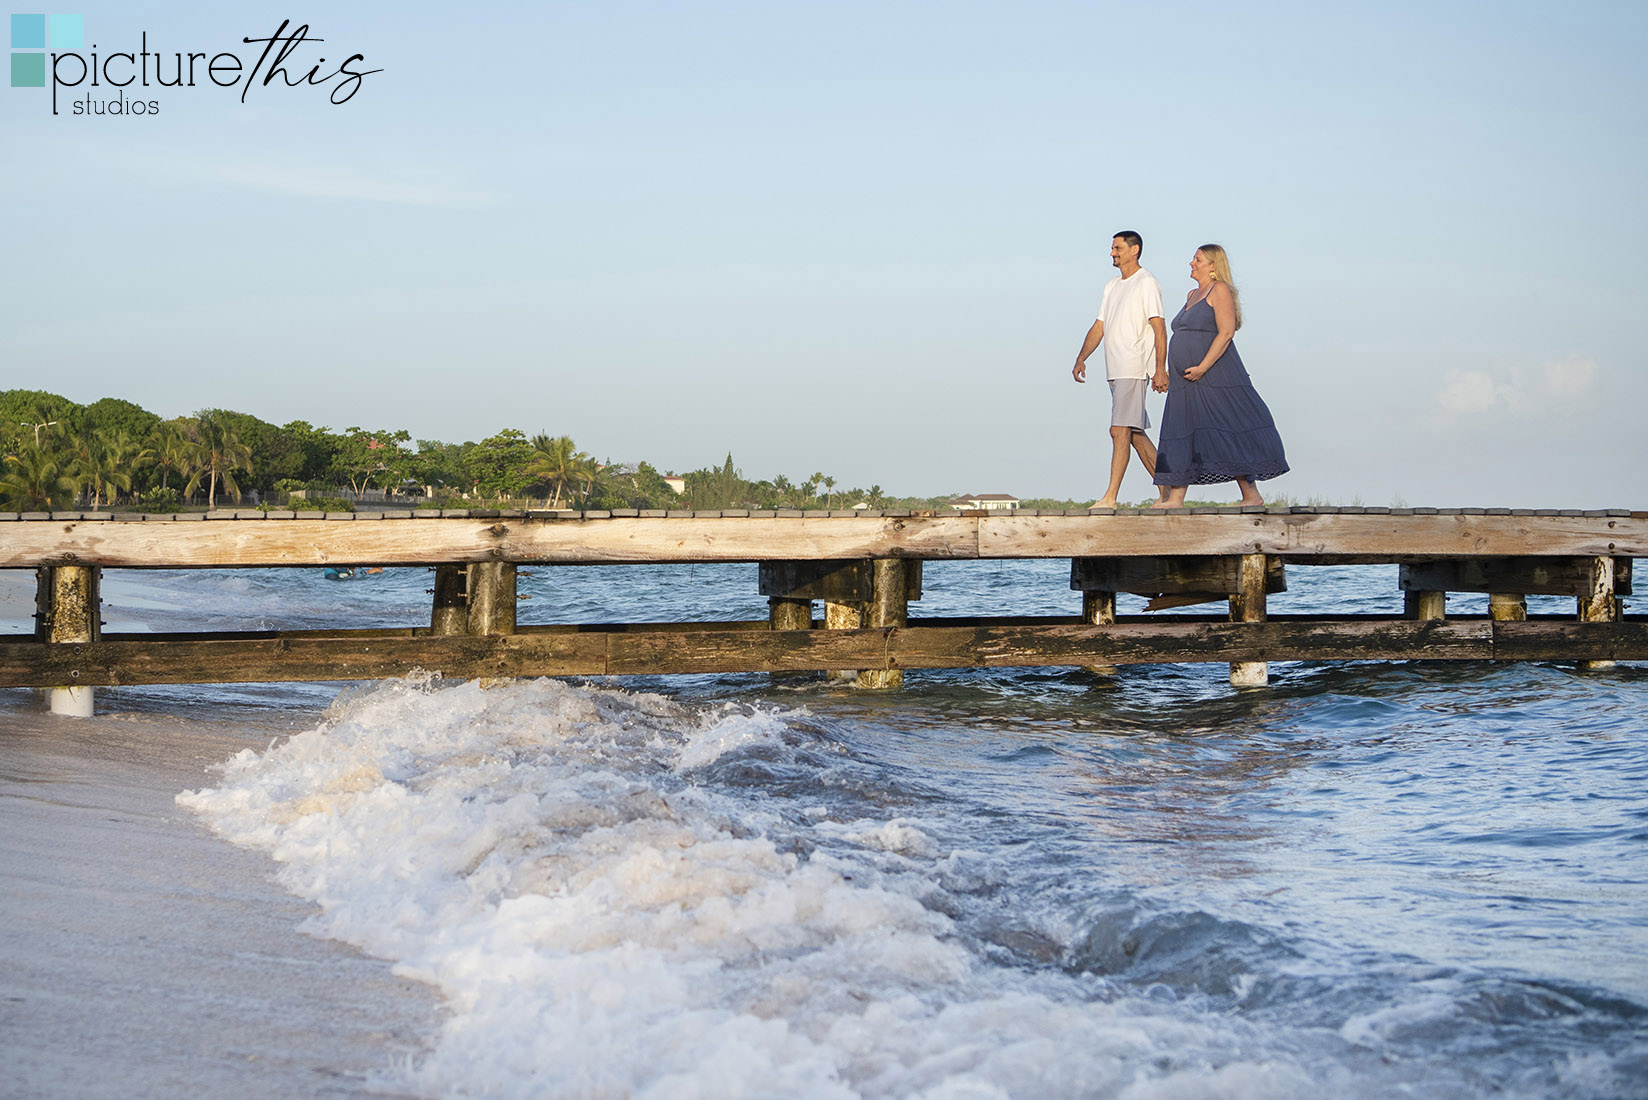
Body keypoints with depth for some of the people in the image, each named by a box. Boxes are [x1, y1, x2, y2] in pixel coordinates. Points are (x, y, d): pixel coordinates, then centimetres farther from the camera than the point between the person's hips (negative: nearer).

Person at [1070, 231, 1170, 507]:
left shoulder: (1146, 283, -5)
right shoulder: (1111, 286, 20)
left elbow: (1159, 328, -11)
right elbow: (1099, 326, 20)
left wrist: (1160, 369, -18)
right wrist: (1081, 358, 7)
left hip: (1134, 368, -9)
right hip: (1115, 370, 9)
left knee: (1120, 431, -15)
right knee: (1135, 434, 9)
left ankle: (1110, 497, -19)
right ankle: (1167, 490, 15)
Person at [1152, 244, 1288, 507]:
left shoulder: (1220, 290, -6)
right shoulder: (1193, 295, 21)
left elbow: (1226, 333, -16)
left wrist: (1202, 367, -21)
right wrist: (1173, 371, 16)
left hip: (1213, 377, -9)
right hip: (1187, 382, 9)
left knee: (1225, 435, -9)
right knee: (1180, 435, 1)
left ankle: (1251, 495, -4)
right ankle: (1175, 498, -2)